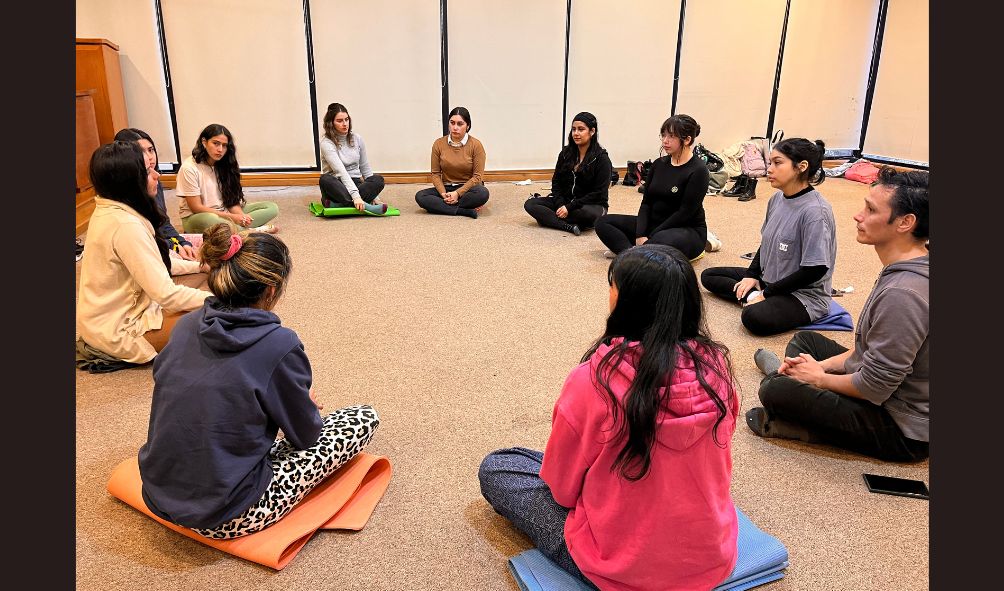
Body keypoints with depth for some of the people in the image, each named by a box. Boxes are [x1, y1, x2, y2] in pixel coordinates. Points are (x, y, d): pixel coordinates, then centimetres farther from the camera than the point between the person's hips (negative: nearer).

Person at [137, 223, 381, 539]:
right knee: (364, 417, 4)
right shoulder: (280, 345, -21)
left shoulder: (187, 325, -3)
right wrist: (308, 404, 17)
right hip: (224, 519, -7)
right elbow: (306, 437, -6)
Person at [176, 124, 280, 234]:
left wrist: (241, 216, -20)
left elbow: (232, 200, 2)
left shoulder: (224, 165, 4)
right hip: (196, 218, -6)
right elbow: (196, 208, -15)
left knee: (272, 208, -8)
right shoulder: (189, 168, -14)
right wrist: (231, 217, -21)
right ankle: (250, 231, -23)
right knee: (209, 221, -44)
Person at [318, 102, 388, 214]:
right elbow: (341, 171, -24)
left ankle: (334, 204, -36)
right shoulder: (326, 143, -11)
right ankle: (365, 206, -47)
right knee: (325, 180, -37)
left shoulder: (357, 139, 5)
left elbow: (365, 168, 13)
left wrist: (374, 195, 5)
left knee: (378, 179, -26)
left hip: (355, 183, 4)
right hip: (337, 187, -4)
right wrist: (355, 196, -37)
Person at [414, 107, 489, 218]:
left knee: (483, 193, -37)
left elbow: (477, 176, -9)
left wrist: (458, 193, -19)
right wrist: (443, 194, -17)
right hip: (446, 188, 3)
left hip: (468, 188, -3)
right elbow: (435, 173, 1)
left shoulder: (476, 145, -8)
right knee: (420, 196, -25)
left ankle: (442, 206, -22)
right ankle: (466, 211, -29)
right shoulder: (439, 144, -2)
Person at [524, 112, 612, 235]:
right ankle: (569, 226, -30)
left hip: (592, 205, -5)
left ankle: (548, 218, -17)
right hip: (564, 201, 5)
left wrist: (569, 207, -20)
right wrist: (560, 205, -13)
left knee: (588, 213, -41)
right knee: (530, 204, -15)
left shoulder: (601, 159, -10)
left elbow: (599, 193, -14)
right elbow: (556, 182, 7)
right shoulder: (566, 153, 5)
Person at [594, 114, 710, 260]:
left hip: (688, 230, -7)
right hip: (654, 224, 7)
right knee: (603, 222, -6)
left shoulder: (698, 170, -12)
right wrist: (640, 235, -14)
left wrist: (650, 237, -19)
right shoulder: (659, 164, 7)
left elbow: (685, 213, -17)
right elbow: (646, 203, 3)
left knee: (661, 241, -43)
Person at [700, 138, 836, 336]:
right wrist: (752, 275, 2)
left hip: (804, 295, -9)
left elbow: (814, 270, -23)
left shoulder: (815, 211, -24)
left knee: (755, 318, -37)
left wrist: (766, 293, -17)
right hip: (767, 279, 9)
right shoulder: (777, 198, 1)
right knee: (709, 276, 6)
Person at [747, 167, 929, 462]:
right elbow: (870, 348, 12)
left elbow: (874, 388, -28)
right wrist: (824, 365, 2)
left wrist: (819, 377, -10)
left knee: (775, 390, -21)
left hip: (903, 430, -10)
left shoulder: (902, 294, -33)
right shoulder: (909, 271, 0)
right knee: (805, 340, 20)